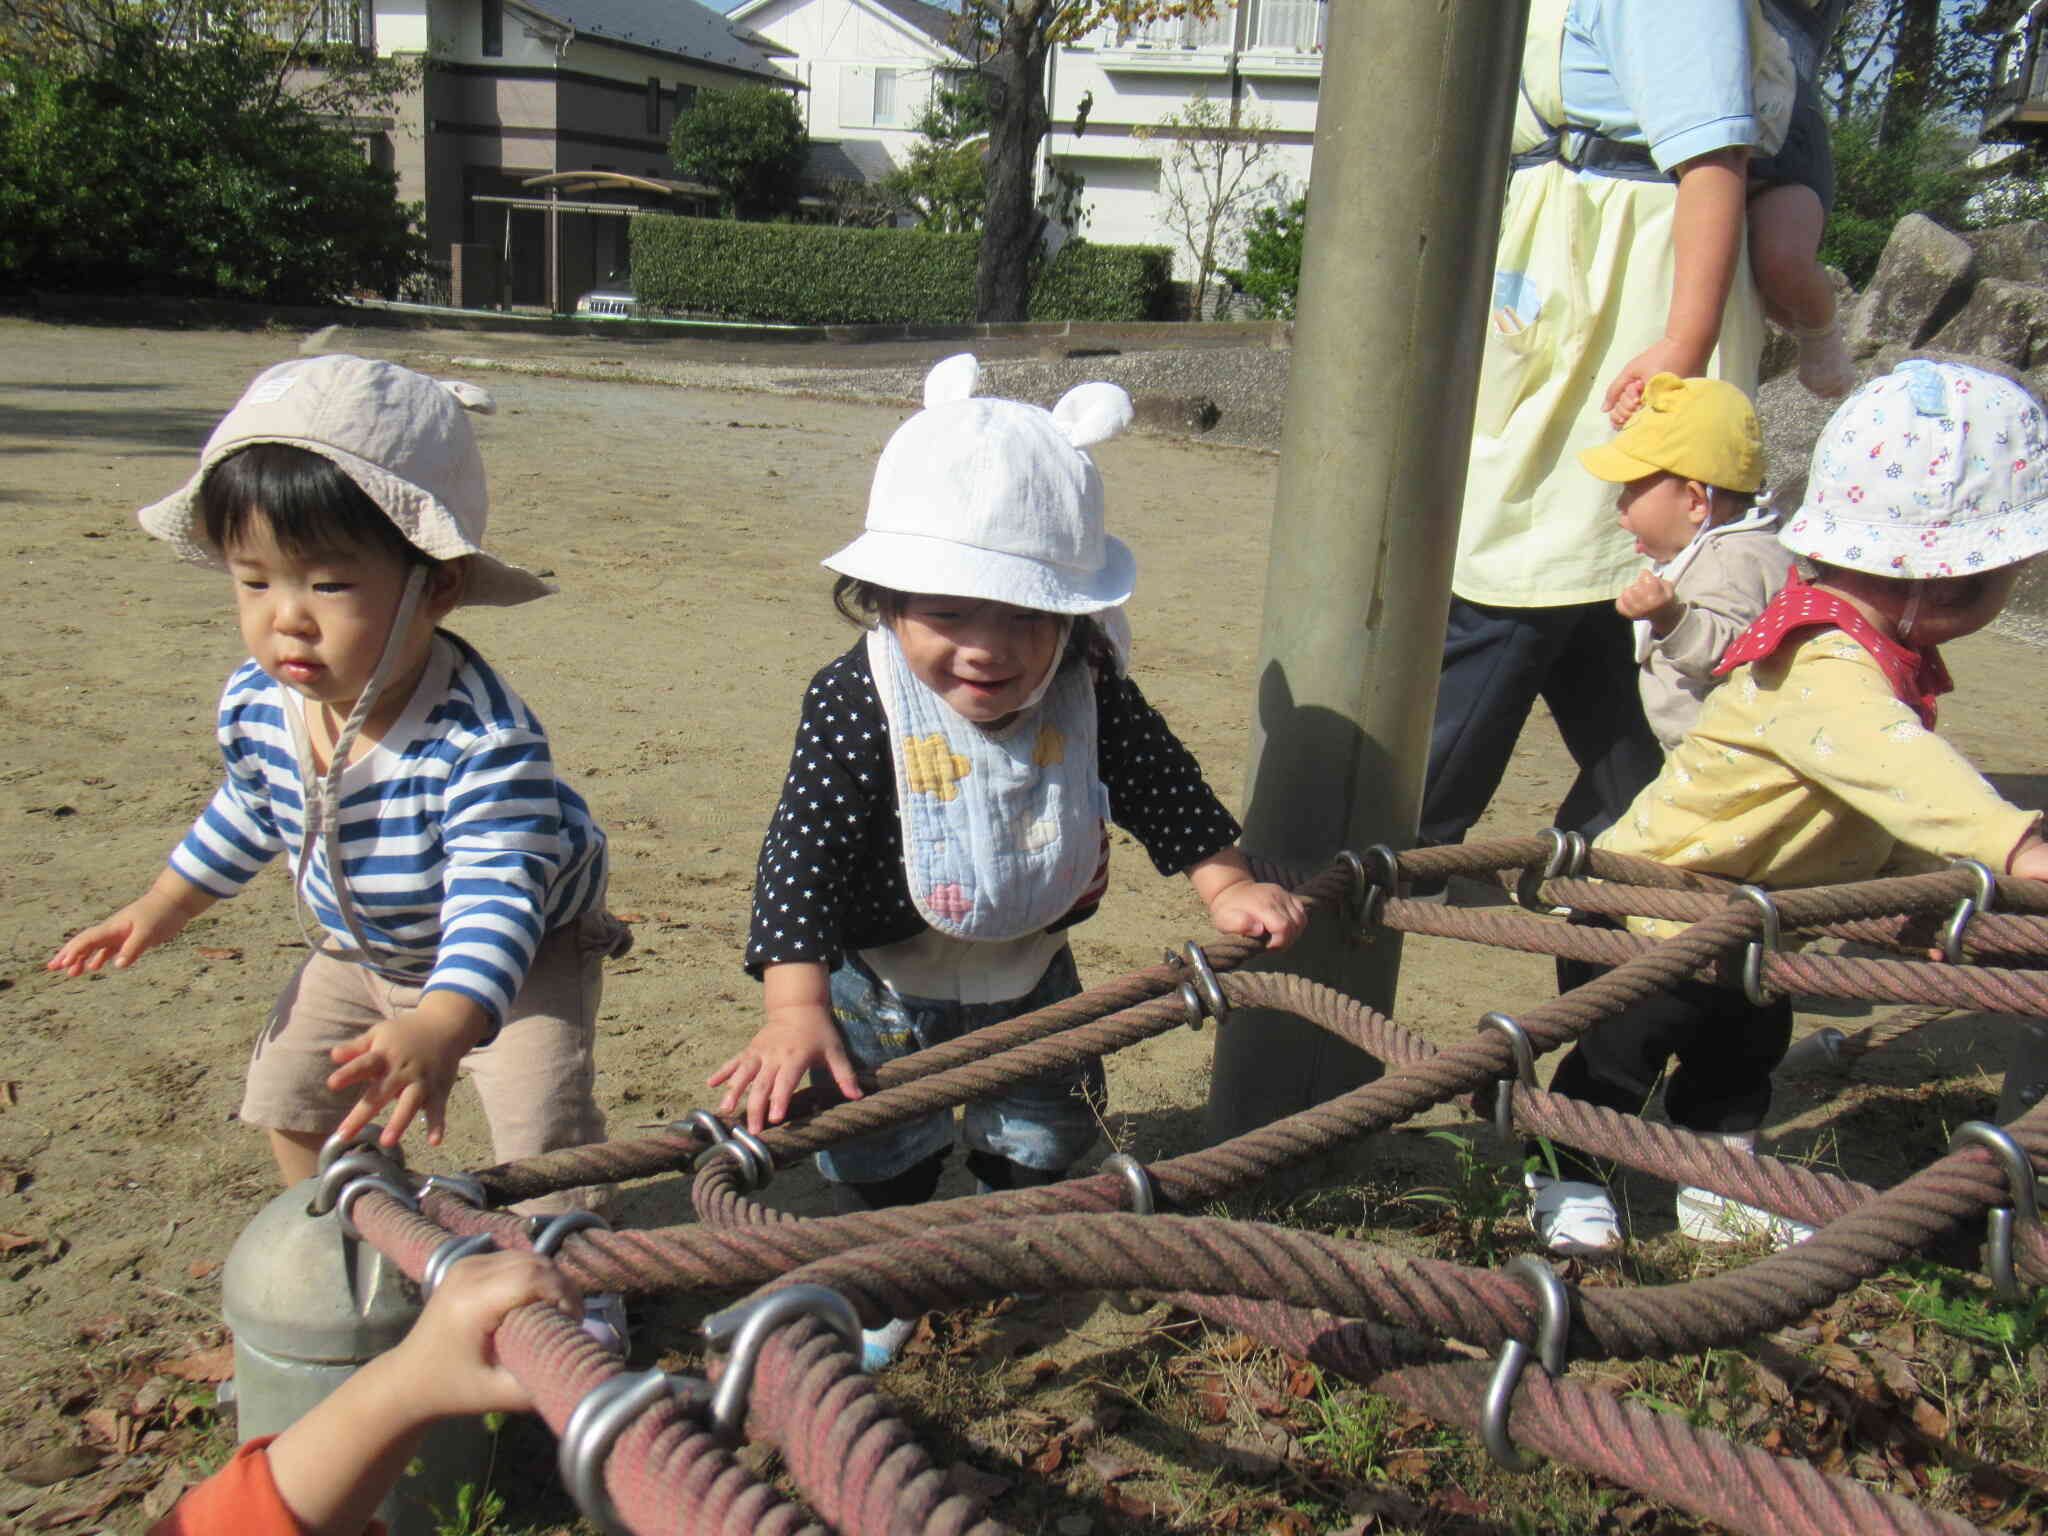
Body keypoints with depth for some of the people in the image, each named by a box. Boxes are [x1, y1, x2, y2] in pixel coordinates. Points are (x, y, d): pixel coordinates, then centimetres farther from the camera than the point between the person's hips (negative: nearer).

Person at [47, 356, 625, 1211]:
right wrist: (162, 907, 16)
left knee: (542, 1138, -19)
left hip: (519, 955, -6)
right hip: (360, 953, 7)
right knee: (291, 1093, 15)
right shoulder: (254, 705, -18)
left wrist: (442, 1027, -62)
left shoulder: (482, 737, -40)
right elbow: (246, 813, 5)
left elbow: (496, 898, -45)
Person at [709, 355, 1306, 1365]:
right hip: (882, 982, -3)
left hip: (1028, 969, 4)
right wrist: (795, 1007, -39)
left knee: (1043, 1138, 21)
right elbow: (802, 853, -32)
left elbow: (1161, 787, -3)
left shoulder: (1087, 695, -19)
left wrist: (1226, 885, -3)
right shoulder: (856, 707, -31)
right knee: (880, 1159, 13)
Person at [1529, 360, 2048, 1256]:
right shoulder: (1822, 668, -33)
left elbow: (1887, 810, 5)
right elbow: (1892, 763, -50)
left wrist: (1936, 880, -8)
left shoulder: (1886, 659, 0)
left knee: (1747, 1047, 21)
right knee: (1624, 1050, 2)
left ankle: (1719, 1191, 39)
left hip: (1746, 929, 10)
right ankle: (1567, 1181, 23)